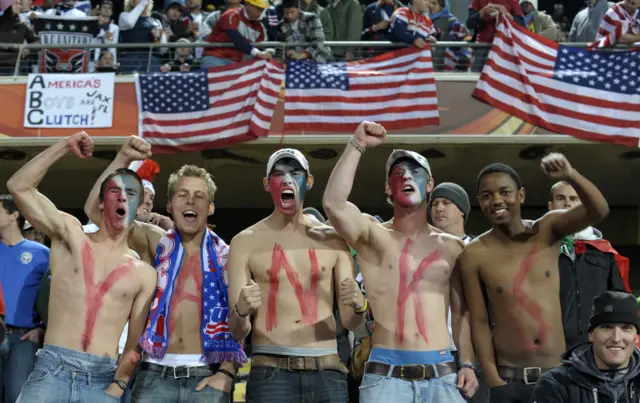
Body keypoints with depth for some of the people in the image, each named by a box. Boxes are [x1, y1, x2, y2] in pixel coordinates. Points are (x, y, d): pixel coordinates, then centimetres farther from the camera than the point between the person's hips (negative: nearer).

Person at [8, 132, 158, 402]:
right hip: (51, 370, -1)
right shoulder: (71, 235, 9)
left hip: (101, 379, 1)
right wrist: (65, 145, 2)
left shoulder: (144, 274, 9)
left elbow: (137, 344, 7)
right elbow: (18, 186, 1)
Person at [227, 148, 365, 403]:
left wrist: (358, 306, -13)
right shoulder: (246, 242, 2)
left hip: (327, 371, 2)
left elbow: (350, 323, 9)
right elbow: (237, 332, 0)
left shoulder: (332, 240, 7)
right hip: (270, 372, -2)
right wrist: (241, 311, -22)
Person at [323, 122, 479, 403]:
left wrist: (467, 363, 3)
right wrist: (357, 146, -11)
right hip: (386, 374, -2)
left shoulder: (451, 247, 12)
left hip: (443, 374, 2)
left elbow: (461, 311, 15)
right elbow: (333, 204, -15)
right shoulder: (372, 235, 4)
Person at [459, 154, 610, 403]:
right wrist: (493, 380, -10)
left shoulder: (547, 230, -1)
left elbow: (599, 211, -16)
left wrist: (570, 176, -34)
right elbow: (479, 321, -3)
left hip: (557, 374, 2)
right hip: (509, 378, -1)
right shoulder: (475, 255, -5)